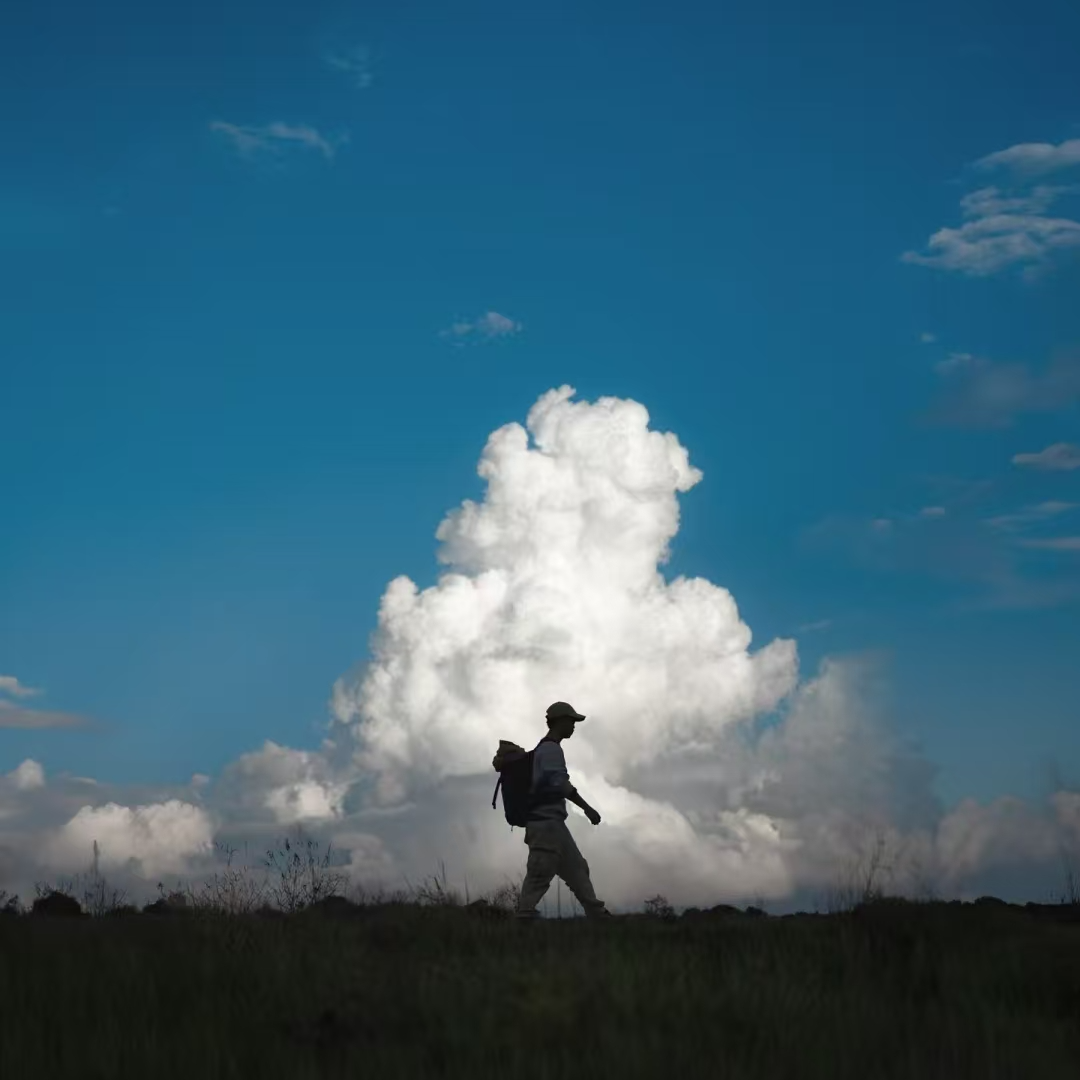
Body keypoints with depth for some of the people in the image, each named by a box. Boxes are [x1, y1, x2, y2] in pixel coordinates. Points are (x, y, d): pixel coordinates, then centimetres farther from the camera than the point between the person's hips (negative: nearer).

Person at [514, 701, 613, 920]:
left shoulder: (543, 750, 22)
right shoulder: (551, 749, -10)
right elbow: (559, 783, -22)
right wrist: (587, 808, -20)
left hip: (551, 822, 10)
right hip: (547, 821, -10)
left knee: (576, 868, 11)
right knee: (540, 873, -11)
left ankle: (597, 914, 12)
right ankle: (524, 916, -12)